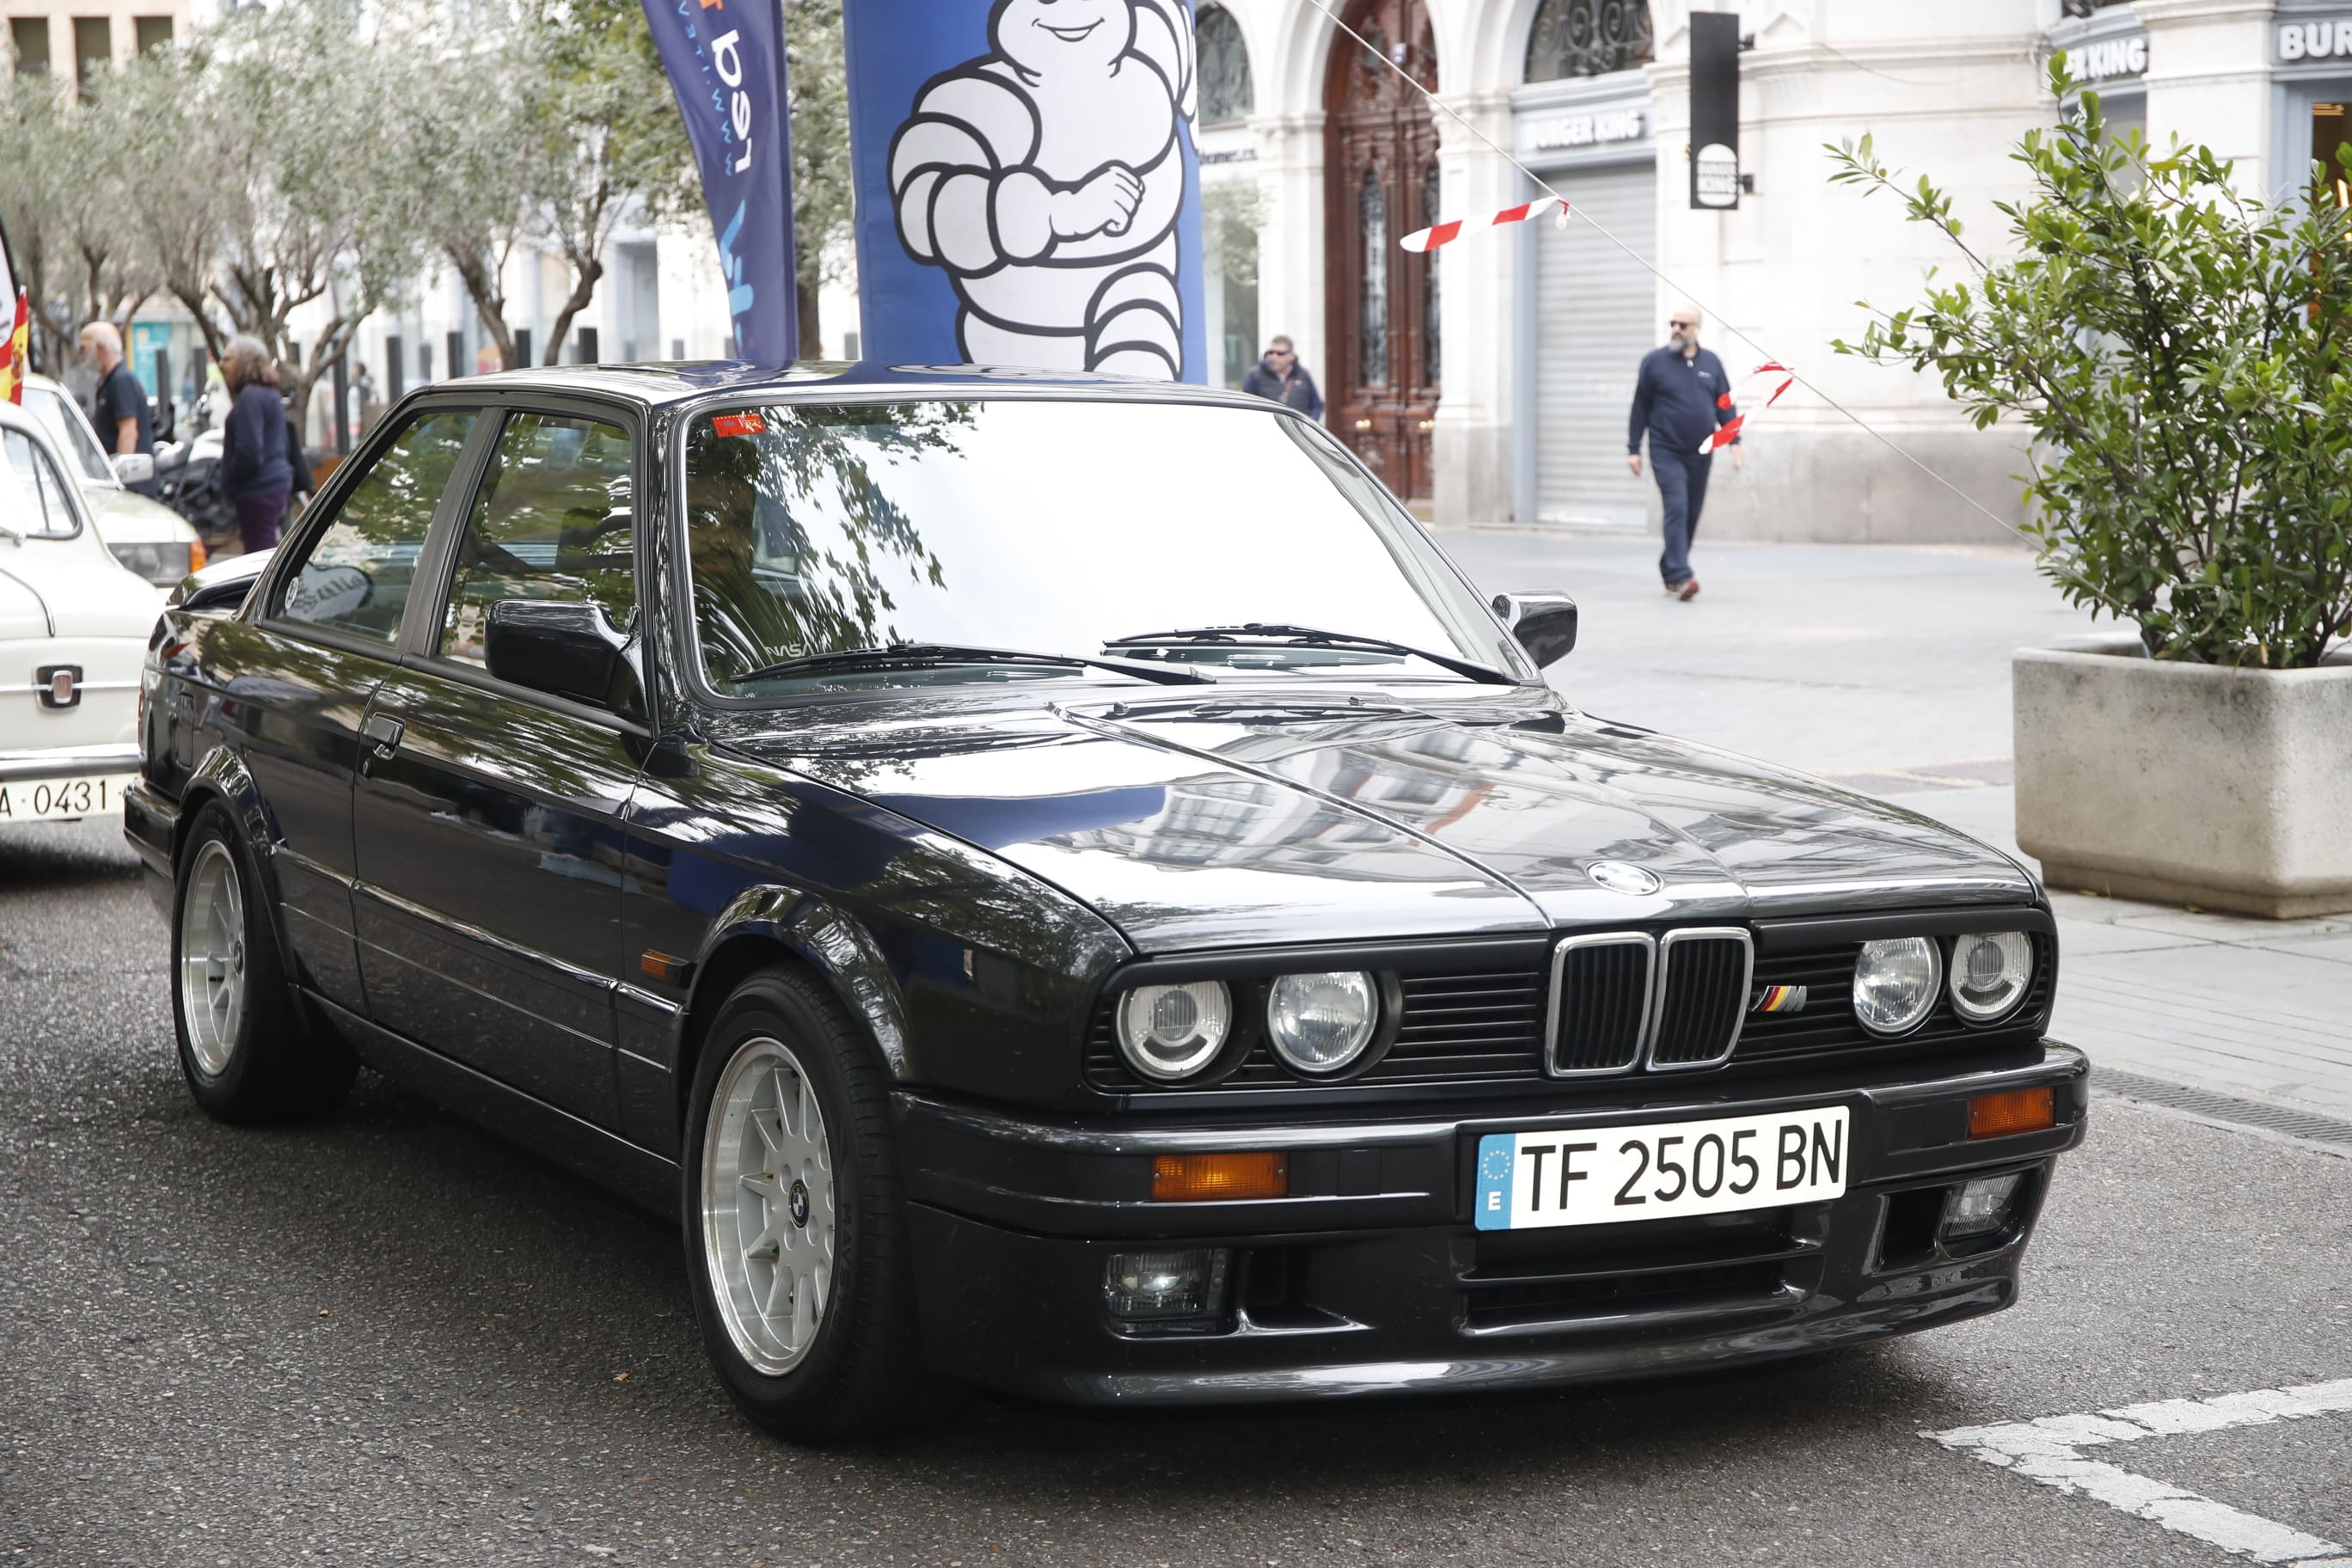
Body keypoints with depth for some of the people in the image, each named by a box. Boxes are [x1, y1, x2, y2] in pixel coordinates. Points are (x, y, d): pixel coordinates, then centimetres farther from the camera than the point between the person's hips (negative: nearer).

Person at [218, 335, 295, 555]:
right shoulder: (270, 394, 17)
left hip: (257, 492, -10)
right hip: (276, 485, 10)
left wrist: (227, 484, -9)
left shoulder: (250, 397, -14)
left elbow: (249, 453, -22)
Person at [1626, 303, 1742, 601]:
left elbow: (1725, 405, 11)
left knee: (1691, 516, 9)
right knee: (1677, 509, -16)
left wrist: (1735, 442, 1)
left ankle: (1669, 570, 24)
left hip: (1700, 454, 4)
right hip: (1666, 453, -4)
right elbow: (1640, 408, 3)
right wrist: (1633, 450, 1)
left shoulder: (1711, 363, 8)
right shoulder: (1655, 361, 0)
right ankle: (1681, 577, -22)